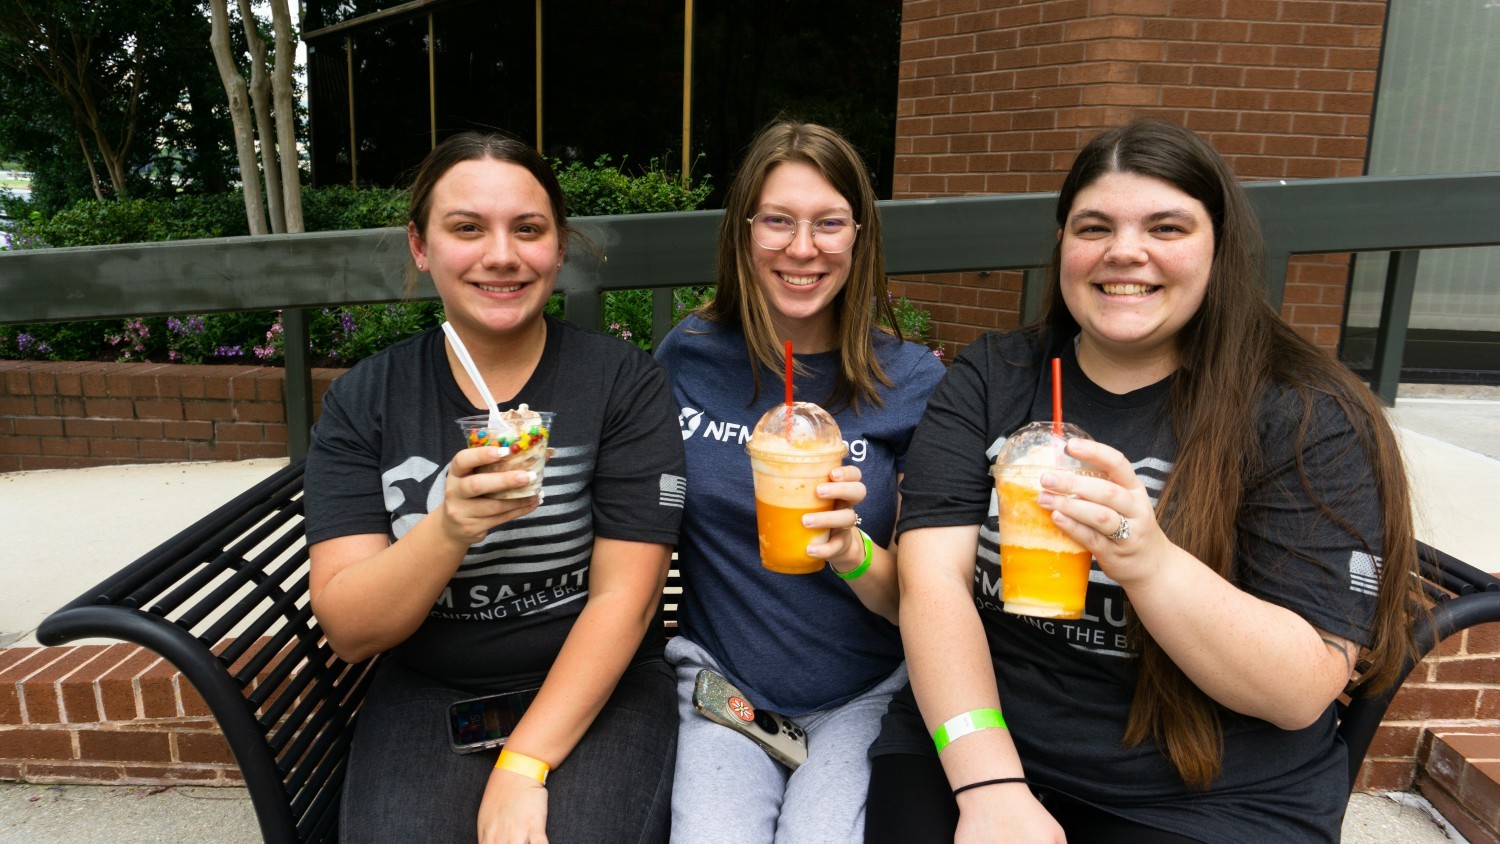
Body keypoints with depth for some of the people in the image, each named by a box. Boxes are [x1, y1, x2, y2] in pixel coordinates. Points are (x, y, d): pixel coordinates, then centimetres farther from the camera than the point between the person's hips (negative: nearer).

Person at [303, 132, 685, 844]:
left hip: (592, 687, -1)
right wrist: (449, 527, -26)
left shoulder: (625, 382, -6)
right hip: (426, 696, 2)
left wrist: (522, 765, -17)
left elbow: (624, 596, -10)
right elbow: (348, 631, -7)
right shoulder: (362, 400, -1)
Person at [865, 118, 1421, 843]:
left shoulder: (1309, 420, -5)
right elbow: (932, 579, -8)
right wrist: (990, 786, -19)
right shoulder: (989, 379, 1)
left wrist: (1149, 563, -28)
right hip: (969, 749, 1)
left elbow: (1303, 692, -11)